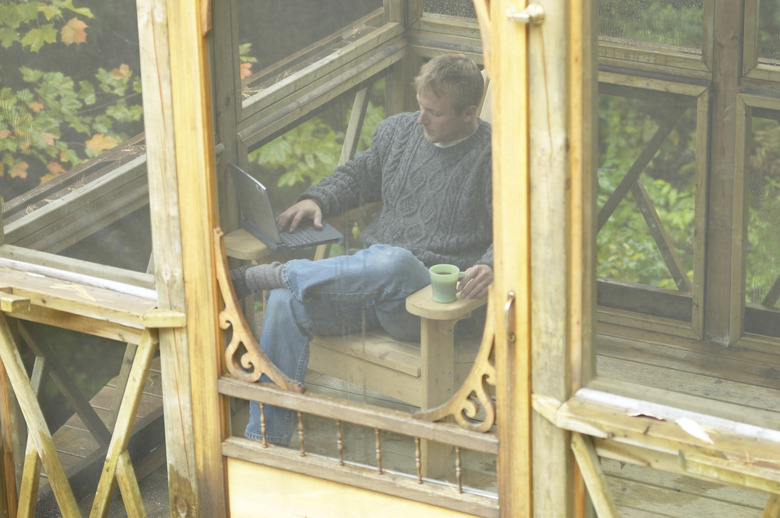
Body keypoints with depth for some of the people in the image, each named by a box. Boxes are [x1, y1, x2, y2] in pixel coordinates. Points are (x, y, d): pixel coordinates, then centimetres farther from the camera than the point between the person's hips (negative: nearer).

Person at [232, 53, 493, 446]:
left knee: (391, 261, -41)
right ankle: (265, 438, -16)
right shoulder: (397, 130, 14)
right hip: (368, 278, 6)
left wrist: (491, 266, -33)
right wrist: (317, 199, 12)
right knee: (285, 302, -21)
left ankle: (259, 277, -25)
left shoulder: (494, 157, -5)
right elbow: (359, 175, 31)